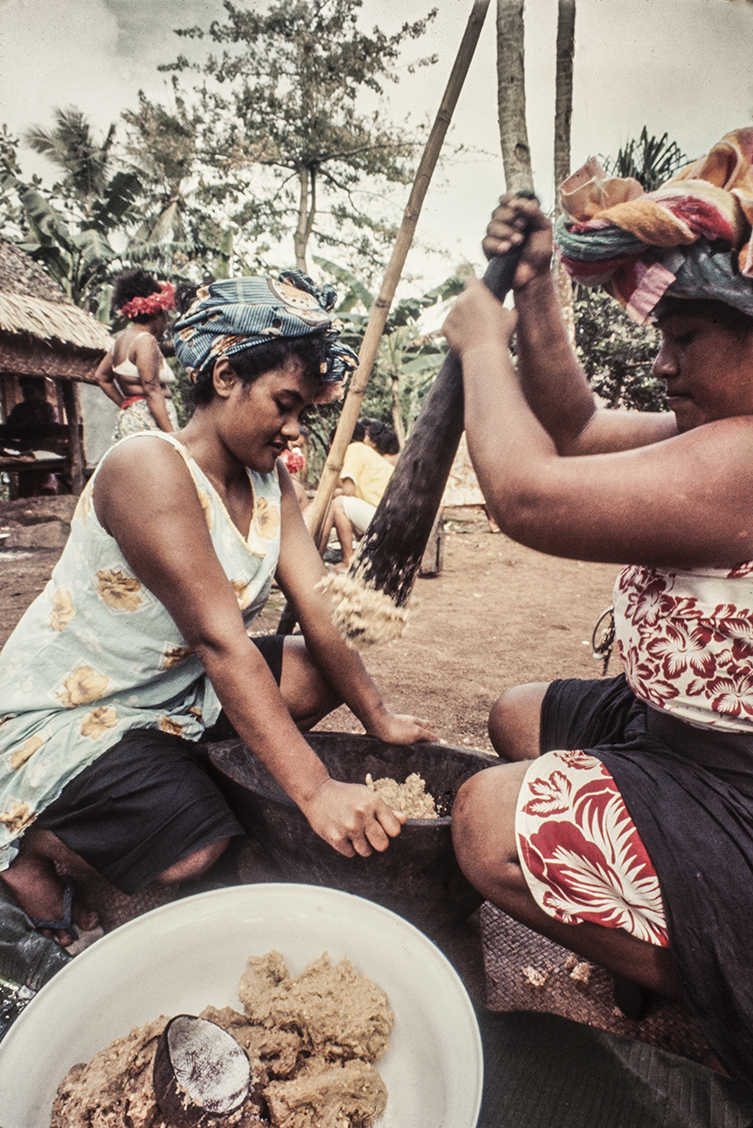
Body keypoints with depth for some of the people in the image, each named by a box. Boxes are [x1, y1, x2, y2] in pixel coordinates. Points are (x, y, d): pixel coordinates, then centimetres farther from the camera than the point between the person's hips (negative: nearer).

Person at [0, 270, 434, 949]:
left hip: (174, 685, 8)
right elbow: (221, 642, -34)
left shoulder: (268, 478, -1)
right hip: (67, 710, -8)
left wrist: (377, 717, -8)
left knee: (323, 676, -1)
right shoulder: (149, 469, -27)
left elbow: (315, 601, -6)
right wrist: (314, 791, -35)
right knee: (196, 851, -23)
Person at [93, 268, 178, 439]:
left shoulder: (121, 338, 17)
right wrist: (172, 436, -20)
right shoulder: (146, 340, -10)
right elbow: (152, 391, -17)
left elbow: (101, 376, 26)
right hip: (148, 421, -10)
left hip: (129, 417, 10)